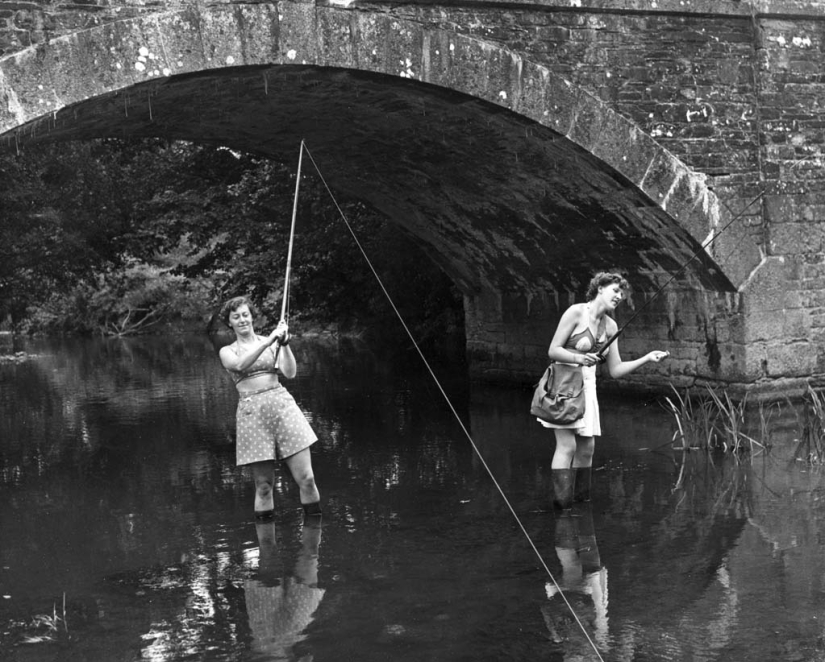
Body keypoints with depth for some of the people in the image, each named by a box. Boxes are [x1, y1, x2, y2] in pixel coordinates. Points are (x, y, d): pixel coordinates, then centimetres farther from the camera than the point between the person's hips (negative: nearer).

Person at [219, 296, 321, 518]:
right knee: (263, 485, -1)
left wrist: (284, 343, -5)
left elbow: (290, 373, 4)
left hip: (282, 406, 1)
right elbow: (240, 365, -12)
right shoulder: (227, 352, 11)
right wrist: (268, 341, -18)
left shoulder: (271, 342, 15)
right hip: (252, 413, -1)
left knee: (306, 479, -6)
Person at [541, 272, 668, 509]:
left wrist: (647, 358, -1)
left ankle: (581, 500, 15)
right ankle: (561, 502, -10)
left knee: (587, 447, 5)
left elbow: (615, 370, 9)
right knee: (567, 445, -12)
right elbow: (553, 351, -12)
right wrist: (578, 358, -27)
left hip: (587, 386, 7)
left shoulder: (610, 326, 8)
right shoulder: (576, 312, -10)